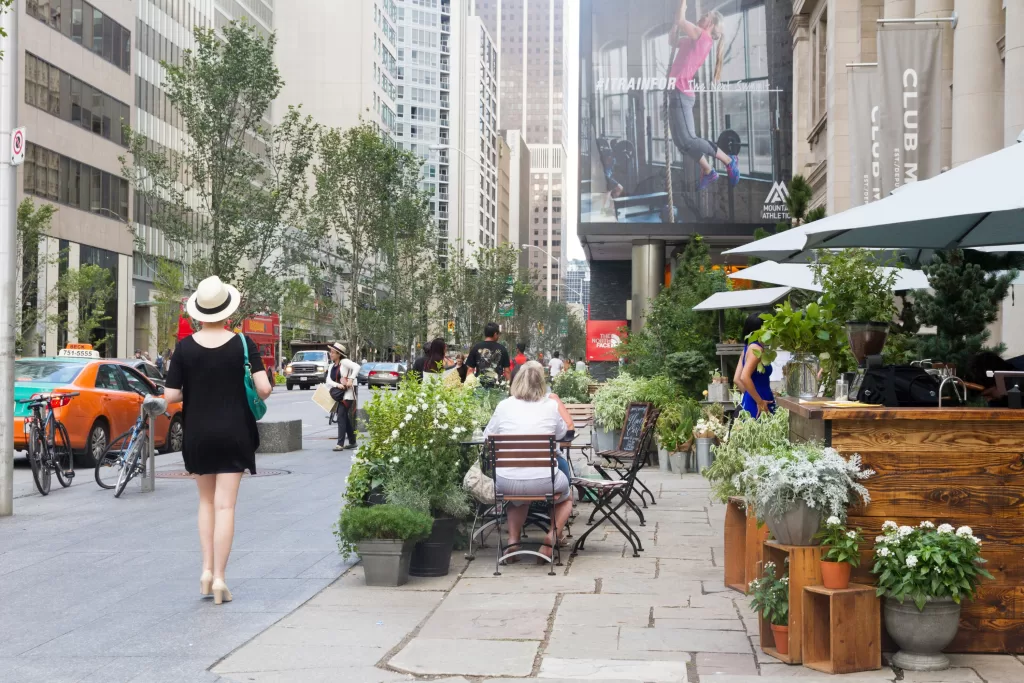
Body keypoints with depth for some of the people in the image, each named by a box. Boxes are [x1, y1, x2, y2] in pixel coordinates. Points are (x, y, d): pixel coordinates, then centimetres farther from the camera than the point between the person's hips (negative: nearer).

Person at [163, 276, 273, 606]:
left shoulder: (185, 347, -6)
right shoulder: (242, 344, -7)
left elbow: (171, 396, -7)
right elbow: (264, 389, -14)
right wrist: (258, 396, 9)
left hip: (197, 433, 1)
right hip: (233, 432, -1)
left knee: (206, 501, 18)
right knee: (225, 505, 0)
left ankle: (207, 570, 11)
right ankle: (219, 578, -2)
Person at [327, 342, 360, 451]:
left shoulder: (344, 362, -7)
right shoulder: (332, 366, 14)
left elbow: (357, 367, -22)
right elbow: (328, 380, 2)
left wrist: (350, 379, -26)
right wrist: (337, 385, -16)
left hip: (347, 394, -8)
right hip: (338, 395, 8)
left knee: (341, 417, -13)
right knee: (346, 419, 13)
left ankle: (340, 444, -16)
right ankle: (352, 442, 23)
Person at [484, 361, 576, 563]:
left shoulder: (504, 406, 0)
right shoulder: (551, 405, 0)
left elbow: (488, 436, 14)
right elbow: (562, 432, 19)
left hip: (506, 483, 1)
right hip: (543, 482, -1)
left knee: (517, 497, 38)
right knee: (566, 498, 32)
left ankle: (513, 540, 16)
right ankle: (552, 536, 5)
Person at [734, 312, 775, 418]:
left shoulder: (748, 348, 14)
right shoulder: (756, 348, -12)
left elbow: (737, 379, 16)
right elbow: (744, 378, -23)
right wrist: (759, 402, -18)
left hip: (749, 402, 9)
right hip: (757, 407, -9)